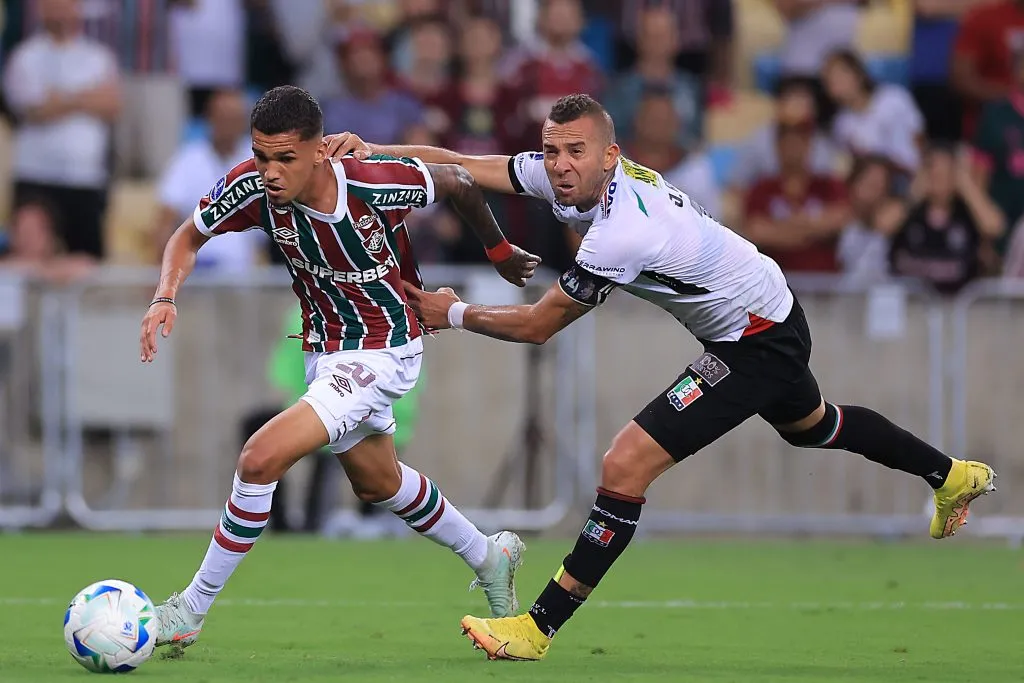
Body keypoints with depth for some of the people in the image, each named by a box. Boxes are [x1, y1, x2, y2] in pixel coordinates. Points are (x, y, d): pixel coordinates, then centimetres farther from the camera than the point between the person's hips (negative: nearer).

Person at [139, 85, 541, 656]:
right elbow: (190, 236, -1)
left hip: (385, 351, -6)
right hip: (324, 348, 7)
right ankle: (489, 556, 51)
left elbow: (461, 183, -9)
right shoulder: (252, 188, -20)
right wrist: (166, 297, -21)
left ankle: (193, 608, -5)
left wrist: (499, 250, 8)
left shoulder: (382, 184, -30)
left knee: (261, 459, -19)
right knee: (378, 482, 26)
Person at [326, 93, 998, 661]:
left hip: (755, 343, -10)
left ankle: (540, 627, -12)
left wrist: (453, 314, -10)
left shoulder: (620, 235, -35)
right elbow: (463, 167, -9)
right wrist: (376, 151, -22)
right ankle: (952, 474, 57)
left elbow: (536, 326, -24)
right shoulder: (571, 175, -12)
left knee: (627, 466, -17)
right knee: (810, 424, 36)